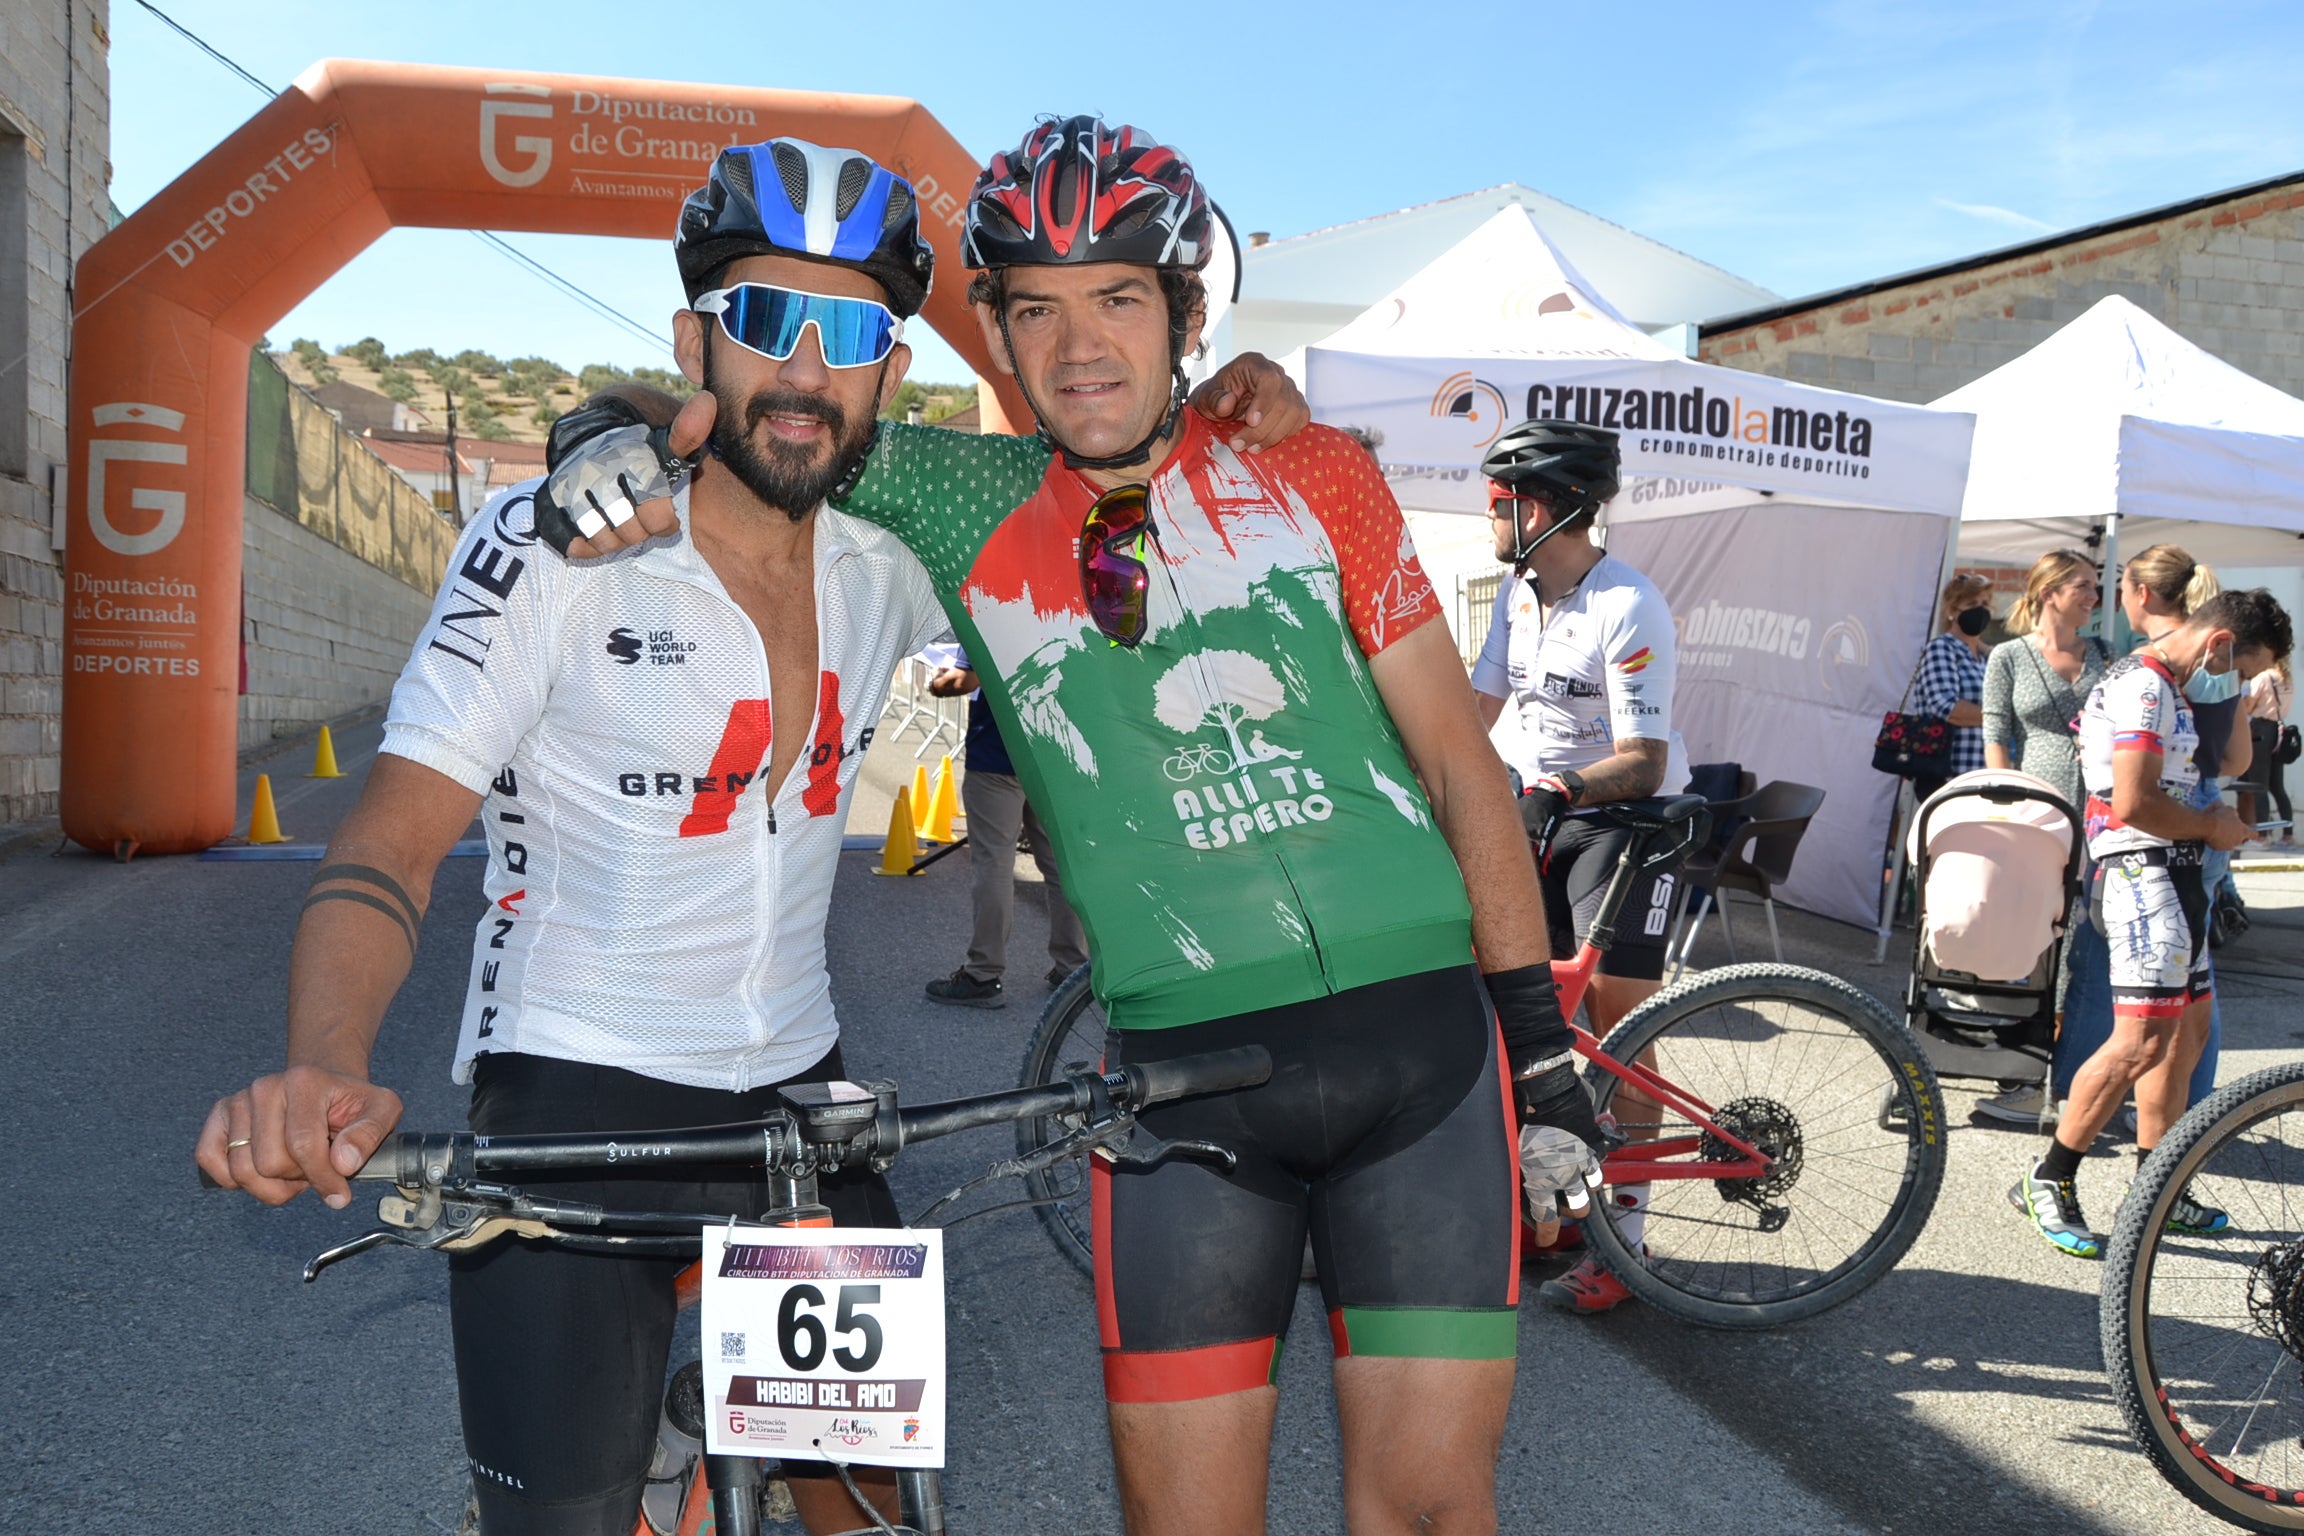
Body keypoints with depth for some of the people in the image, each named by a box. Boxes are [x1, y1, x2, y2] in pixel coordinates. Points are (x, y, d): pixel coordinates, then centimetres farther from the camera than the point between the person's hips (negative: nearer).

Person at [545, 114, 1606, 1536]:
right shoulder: (969, 511, 4)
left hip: (1423, 1044, 0)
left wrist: (1542, 1044, 3)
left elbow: (1458, 759, 5)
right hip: (1184, 1079, 0)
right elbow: (761, 407, 14)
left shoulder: (1312, 476, 4)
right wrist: (655, 444, -11)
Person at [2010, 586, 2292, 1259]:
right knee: (2143, 1041, -16)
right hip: (2143, 872, -11)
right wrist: (2210, 826, -8)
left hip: (2175, 874, 11)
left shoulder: (2166, 689, 20)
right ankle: (2048, 1182, -7)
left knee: (2186, 1034, 14)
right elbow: (2134, 804, -22)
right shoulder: (2143, 686, -14)